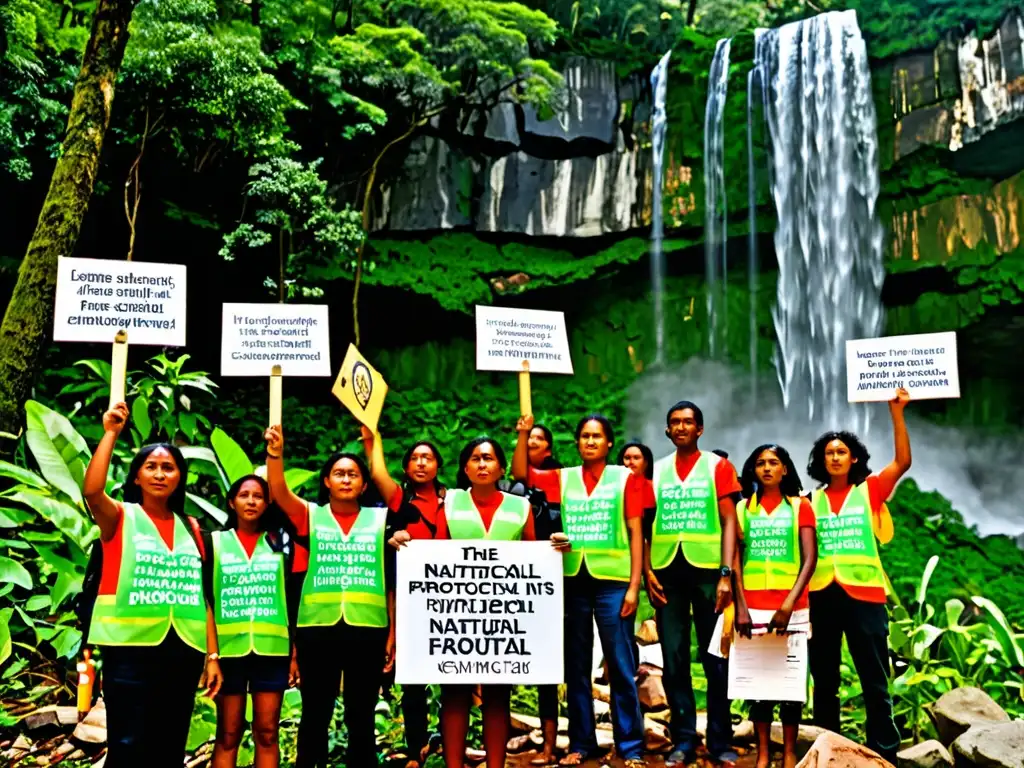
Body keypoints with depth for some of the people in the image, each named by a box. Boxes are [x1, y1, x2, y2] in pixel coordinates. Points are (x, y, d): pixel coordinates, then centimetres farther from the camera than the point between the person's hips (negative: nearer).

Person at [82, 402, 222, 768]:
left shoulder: (190, 528, 12)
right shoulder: (119, 518, 2)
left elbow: (200, 596, 11)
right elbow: (91, 491, -22)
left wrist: (212, 655, 6)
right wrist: (111, 432, -18)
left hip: (183, 651, 4)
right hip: (131, 649, -4)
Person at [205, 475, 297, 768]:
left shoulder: (280, 541, 9)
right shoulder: (215, 541, 8)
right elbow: (204, 600, 6)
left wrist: (295, 651, 2)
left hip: (272, 648, 0)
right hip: (229, 647, 0)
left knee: (266, 733, 3)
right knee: (228, 735, 5)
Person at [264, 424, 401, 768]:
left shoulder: (381, 520, 6)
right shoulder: (311, 516, 7)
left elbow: (392, 580, 6)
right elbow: (280, 492, -12)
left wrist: (393, 633, 2)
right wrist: (275, 454, -30)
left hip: (368, 630, 0)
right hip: (317, 628, 0)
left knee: (361, 717, 9)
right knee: (315, 714, 9)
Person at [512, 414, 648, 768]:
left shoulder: (625, 478, 3)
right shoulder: (563, 478, 11)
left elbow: (635, 533, 1)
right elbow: (520, 473, 8)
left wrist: (634, 585, -5)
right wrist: (523, 434, -4)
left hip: (612, 581, -3)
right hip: (572, 580, 3)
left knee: (620, 666, 0)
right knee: (576, 666, 9)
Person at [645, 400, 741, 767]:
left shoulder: (718, 467, 6)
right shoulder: (656, 471, 12)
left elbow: (729, 522, 0)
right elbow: (644, 526, 11)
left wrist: (726, 574, -10)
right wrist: (647, 572, -1)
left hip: (707, 570, -2)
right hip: (667, 572, 2)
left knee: (716, 660, 2)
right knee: (674, 661, 5)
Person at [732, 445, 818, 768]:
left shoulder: (800, 506, 6)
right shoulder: (743, 508, 9)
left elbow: (809, 559, -2)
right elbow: (734, 561, 5)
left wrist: (788, 604, -14)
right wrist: (740, 606, -8)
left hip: (791, 606, -1)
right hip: (753, 606, 1)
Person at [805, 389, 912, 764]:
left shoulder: (870, 491, 5)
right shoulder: (812, 501, 9)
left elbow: (903, 461, -8)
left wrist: (896, 412, -16)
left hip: (863, 593, -2)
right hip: (821, 595, 2)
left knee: (874, 681, 3)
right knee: (824, 682, 11)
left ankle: (885, 752, 11)